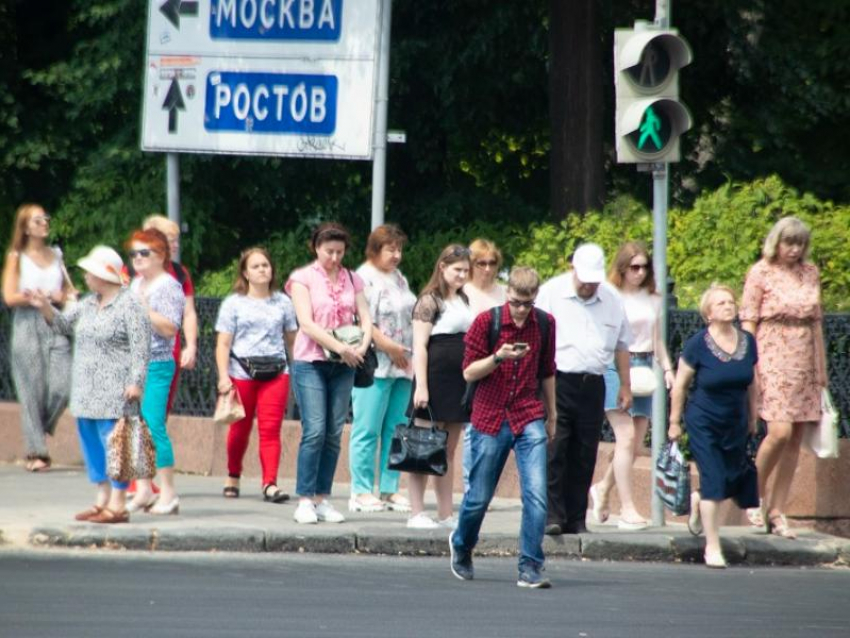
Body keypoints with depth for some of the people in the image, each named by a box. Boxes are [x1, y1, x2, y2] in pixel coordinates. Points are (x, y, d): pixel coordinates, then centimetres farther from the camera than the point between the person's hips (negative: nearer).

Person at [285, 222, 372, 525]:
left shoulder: (352, 280, 13)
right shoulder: (303, 278, 0)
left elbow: (365, 318, 7)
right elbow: (307, 323, -10)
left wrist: (362, 347, -13)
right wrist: (340, 347, -18)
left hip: (343, 365, 4)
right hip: (311, 362, -4)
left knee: (334, 434, 2)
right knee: (314, 431, -12)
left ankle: (323, 499, 6)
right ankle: (305, 500, -9)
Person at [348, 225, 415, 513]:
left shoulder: (400, 279, 20)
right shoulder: (365, 279, -6)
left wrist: (410, 353, 14)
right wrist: (390, 347, -15)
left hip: (402, 365, 8)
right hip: (375, 366, -8)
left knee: (394, 430, 7)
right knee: (368, 430, -7)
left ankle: (390, 489, 11)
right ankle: (361, 492, -5)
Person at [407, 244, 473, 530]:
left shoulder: (463, 301, 17)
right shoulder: (430, 301, -7)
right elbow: (419, 345, -13)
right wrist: (421, 386, -20)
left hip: (459, 382, 8)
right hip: (436, 379, -8)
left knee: (449, 451, 10)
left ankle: (445, 514, 13)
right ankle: (417, 513, -5)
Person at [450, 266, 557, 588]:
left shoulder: (545, 324, 3)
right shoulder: (486, 322, -6)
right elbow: (469, 372, -4)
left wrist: (551, 414, 23)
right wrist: (498, 358, -22)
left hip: (529, 419, 1)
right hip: (490, 418, -1)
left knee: (536, 494, -13)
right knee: (479, 497, 8)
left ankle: (530, 568, -9)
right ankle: (461, 545, 37)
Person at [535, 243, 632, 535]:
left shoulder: (612, 300, 11)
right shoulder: (551, 293, -1)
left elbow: (621, 345, 20)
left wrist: (625, 385, 20)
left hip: (593, 385, 4)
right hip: (557, 380, -4)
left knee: (584, 456, 5)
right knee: (554, 451, -10)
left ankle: (576, 519, 9)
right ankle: (553, 515, -9)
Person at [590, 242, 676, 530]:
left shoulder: (653, 300, 14)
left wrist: (667, 368, 11)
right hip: (615, 366, -6)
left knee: (636, 442, 3)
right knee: (626, 438, -13)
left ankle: (603, 489, 25)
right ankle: (627, 509, -12)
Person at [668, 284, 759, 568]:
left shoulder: (747, 342, 0)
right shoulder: (698, 345, -13)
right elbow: (680, 385, -5)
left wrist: (752, 418, 18)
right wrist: (674, 422, -2)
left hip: (735, 424, 5)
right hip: (704, 423, -5)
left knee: (734, 479, 9)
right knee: (713, 481, -9)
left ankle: (697, 501, 43)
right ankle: (712, 547, 2)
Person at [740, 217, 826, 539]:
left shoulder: (810, 273, 11)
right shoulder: (761, 273, -3)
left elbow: (816, 323, 16)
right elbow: (748, 322, -5)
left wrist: (821, 370, 14)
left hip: (804, 364, 5)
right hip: (773, 359, -5)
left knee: (794, 440, 2)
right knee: (780, 432, -17)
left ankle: (776, 511, 8)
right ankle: (756, 495, 4)